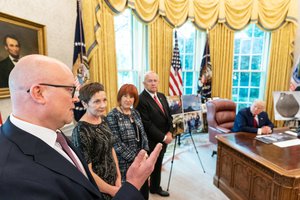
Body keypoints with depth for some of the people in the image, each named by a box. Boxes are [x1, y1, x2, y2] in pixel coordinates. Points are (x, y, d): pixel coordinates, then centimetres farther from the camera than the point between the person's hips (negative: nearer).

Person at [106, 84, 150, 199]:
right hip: (125, 163, -6)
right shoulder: (112, 116, -14)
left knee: (144, 190, 16)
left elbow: (143, 134, 10)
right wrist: (134, 157, -15)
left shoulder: (135, 113, 6)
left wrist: (145, 152, -2)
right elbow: (116, 143, -18)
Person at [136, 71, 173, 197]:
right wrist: (163, 137, -16)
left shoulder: (162, 96, 7)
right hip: (150, 142, -7)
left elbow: (169, 116, 10)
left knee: (157, 166, 24)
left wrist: (169, 133, -4)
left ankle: (156, 187, 45)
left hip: (163, 139, 7)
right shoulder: (141, 100, -20)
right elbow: (147, 125, -22)